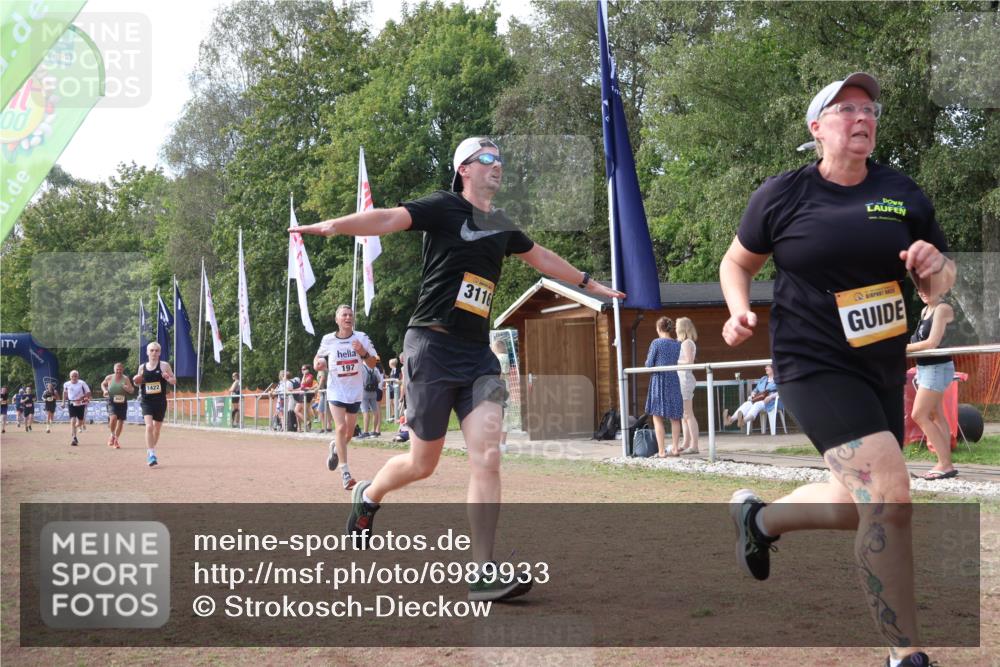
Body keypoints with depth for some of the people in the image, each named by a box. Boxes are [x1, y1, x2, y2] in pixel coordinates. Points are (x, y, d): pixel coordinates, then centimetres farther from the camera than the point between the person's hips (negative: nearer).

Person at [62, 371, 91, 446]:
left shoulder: (82, 383, -12)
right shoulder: (66, 384, -4)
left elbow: (88, 393, -8)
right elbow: (65, 392, 17)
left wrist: (82, 397, -24)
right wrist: (63, 402, 15)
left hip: (80, 404, 1)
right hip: (71, 404, 0)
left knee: (80, 422, 12)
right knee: (72, 421, -16)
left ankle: (72, 429, 45)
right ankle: (74, 438, -17)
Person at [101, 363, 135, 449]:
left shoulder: (125, 379, 0)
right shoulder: (109, 378, 1)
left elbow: (132, 390, 3)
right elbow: (103, 384, 21)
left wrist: (128, 388, -20)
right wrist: (105, 390, 0)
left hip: (122, 403, 2)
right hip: (112, 403, -2)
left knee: (121, 421, 6)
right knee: (113, 418, -24)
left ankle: (116, 440, 25)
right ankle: (112, 435, 0)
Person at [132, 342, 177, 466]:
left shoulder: (164, 365, -1)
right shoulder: (142, 367, 5)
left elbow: (174, 381, 2)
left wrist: (168, 378, -20)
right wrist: (136, 381, -4)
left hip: (160, 401, 0)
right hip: (146, 401, 0)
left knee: (157, 428, 12)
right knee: (149, 426, -18)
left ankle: (150, 451, 33)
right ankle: (151, 454, -18)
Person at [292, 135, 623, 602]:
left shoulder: (502, 227, 17)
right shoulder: (445, 208, -3)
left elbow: (542, 258, 34)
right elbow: (388, 219, -19)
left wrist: (591, 285, 45)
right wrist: (333, 226, -35)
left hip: (478, 354, 5)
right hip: (432, 346, -5)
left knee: (487, 456, -9)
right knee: (423, 463, 4)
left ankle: (484, 576, -7)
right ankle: (368, 497, 37)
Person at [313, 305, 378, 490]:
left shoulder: (361, 338, -6)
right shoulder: (328, 340, -5)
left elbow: (372, 365, -4)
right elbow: (319, 357, 13)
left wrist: (363, 353, -24)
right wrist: (317, 362, -10)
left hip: (355, 391, 2)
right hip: (336, 390, -2)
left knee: (349, 432, 13)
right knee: (341, 428, -18)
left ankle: (335, 448, 48)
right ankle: (345, 473, -16)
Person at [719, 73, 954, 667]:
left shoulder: (903, 194, 4)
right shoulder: (783, 195, -4)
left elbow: (942, 280, 11)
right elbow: (738, 263, 9)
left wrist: (936, 267, -13)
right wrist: (740, 311, -11)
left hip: (884, 369, 6)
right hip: (814, 366, -6)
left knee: (864, 507, 15)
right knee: (890, 499, -20)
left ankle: (759, 517, 42)